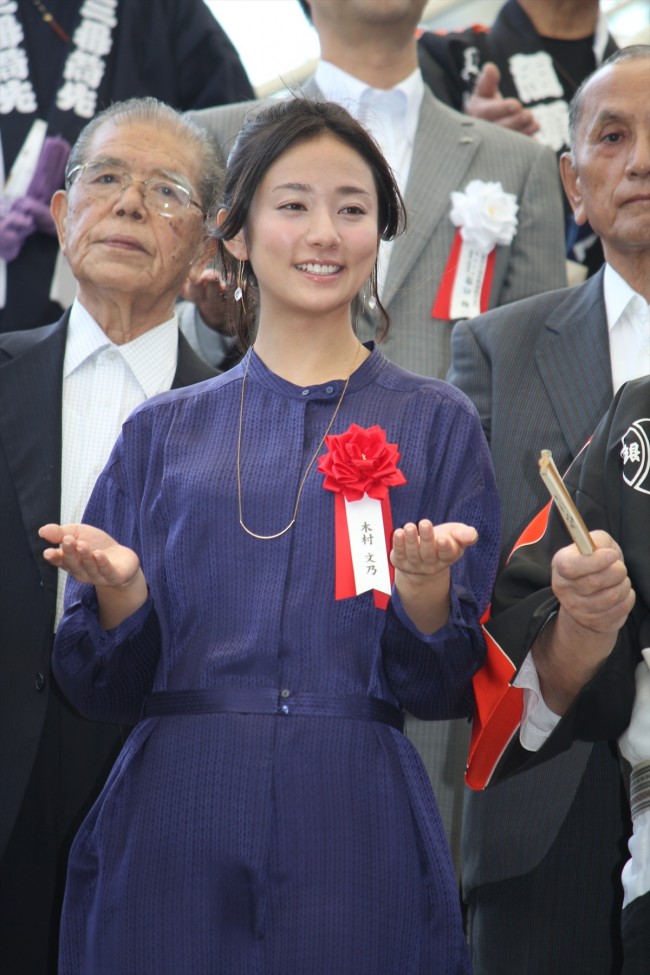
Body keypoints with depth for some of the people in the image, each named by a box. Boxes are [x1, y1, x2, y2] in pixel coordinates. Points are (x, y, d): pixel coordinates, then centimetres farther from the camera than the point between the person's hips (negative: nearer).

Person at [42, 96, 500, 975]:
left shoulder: (436, 425, 6)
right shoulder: (163, 433, 11)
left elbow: (443, 690, 1)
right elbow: (103, 686, 7)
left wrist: (425, 587, -19)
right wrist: (117, 588, -13)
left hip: (357, 838, -1)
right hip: (174, 830, 1)